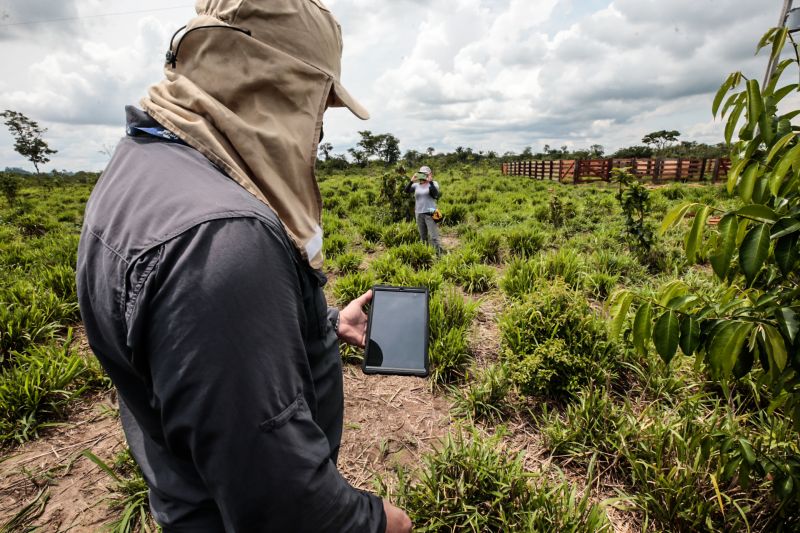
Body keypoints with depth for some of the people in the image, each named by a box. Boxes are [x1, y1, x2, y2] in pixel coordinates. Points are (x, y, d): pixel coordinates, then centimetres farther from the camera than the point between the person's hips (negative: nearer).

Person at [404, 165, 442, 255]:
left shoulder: (433, 183, 0)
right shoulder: (416, 184, 7)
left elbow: (435, 194, -18)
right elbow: (406, 191, -6)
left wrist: (430, 182, -23)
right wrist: (411, 181, -19)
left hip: (430, 213, -4)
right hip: (419, 214, 4)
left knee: (433, 237, -9)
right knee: (423, 237, 12)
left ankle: (439, 255, -7)